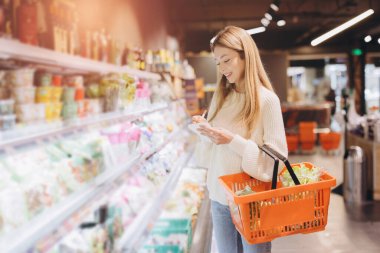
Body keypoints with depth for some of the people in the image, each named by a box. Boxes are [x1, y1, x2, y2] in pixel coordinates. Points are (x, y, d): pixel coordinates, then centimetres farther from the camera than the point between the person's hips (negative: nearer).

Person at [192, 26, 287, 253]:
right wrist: (207, 131, -11)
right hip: (220, 196, 5)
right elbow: (211, 150, 10)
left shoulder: (267, 99, -13)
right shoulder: (220, 97, 5)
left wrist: (233, 141, -23)